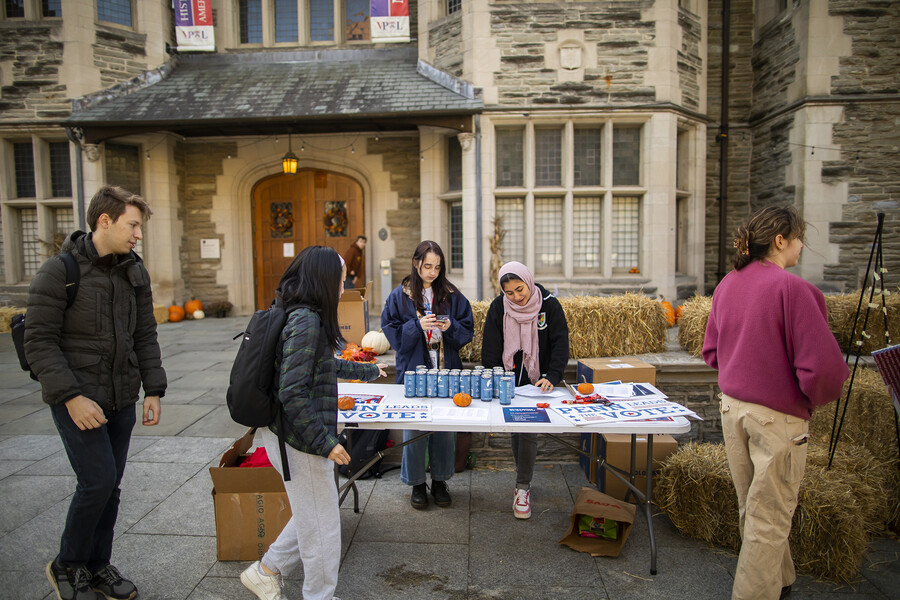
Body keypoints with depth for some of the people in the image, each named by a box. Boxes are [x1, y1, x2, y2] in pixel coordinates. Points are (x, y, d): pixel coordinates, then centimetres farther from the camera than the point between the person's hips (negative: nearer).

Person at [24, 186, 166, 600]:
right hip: (77, 398, -6)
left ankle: (97, 566, 29)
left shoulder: (134, 272, 7)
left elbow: (145, 336, 11)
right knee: (97, 480, -8)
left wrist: (153, 390, 5)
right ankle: (67, 566, 17)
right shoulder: (59, 271, -11)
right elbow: (39, 343, -13)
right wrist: (70, 396, -20)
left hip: (121, 399, 6)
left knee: (109, 484, 12)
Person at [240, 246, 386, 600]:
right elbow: (292, 392, -27)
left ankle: (266, 571, 38)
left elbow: (325, 365, 26)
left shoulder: (303, 316, 9)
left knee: (311, 517, 24)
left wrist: (367, 370, 40)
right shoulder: (306, 321, -22)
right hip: (299, 440, -10)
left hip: (285, 435, 10)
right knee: (322, 526, 7)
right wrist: (324, 442, -22)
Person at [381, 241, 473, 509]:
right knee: (413, 429, 5)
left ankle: (440, 481, 26)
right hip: (413, 371, -1)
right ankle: (417, 484, 23)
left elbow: (467, 331, 5)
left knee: (445, 427, 9)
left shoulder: (452, 295, 4)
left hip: (446, 371, 2)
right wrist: (417, 326, -18)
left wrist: (451, 328, -15)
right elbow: (392, 331, -4)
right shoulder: (400, 295, -1)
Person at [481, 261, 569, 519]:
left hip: (537, 383, -2)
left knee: (529, 431, -8)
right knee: (515, 431, 10)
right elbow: (490, 348, -2)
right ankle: (524, 478, 30)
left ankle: (523, 488, 4)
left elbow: (560, 343, -8)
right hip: (508, 381, 2)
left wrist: (552, 377, -20)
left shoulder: (549, 305, -9)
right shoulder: (498, 308, -5)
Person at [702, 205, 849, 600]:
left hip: (731, 406, 8)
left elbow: (711, 352, 12)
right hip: (777, 415, -7)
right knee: (769, 515, 8)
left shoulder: (727, 285, 4)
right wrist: (818, 397, -3)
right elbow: (822, 366, -22)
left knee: (752, 505, 22)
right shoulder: (792, 288, -19)